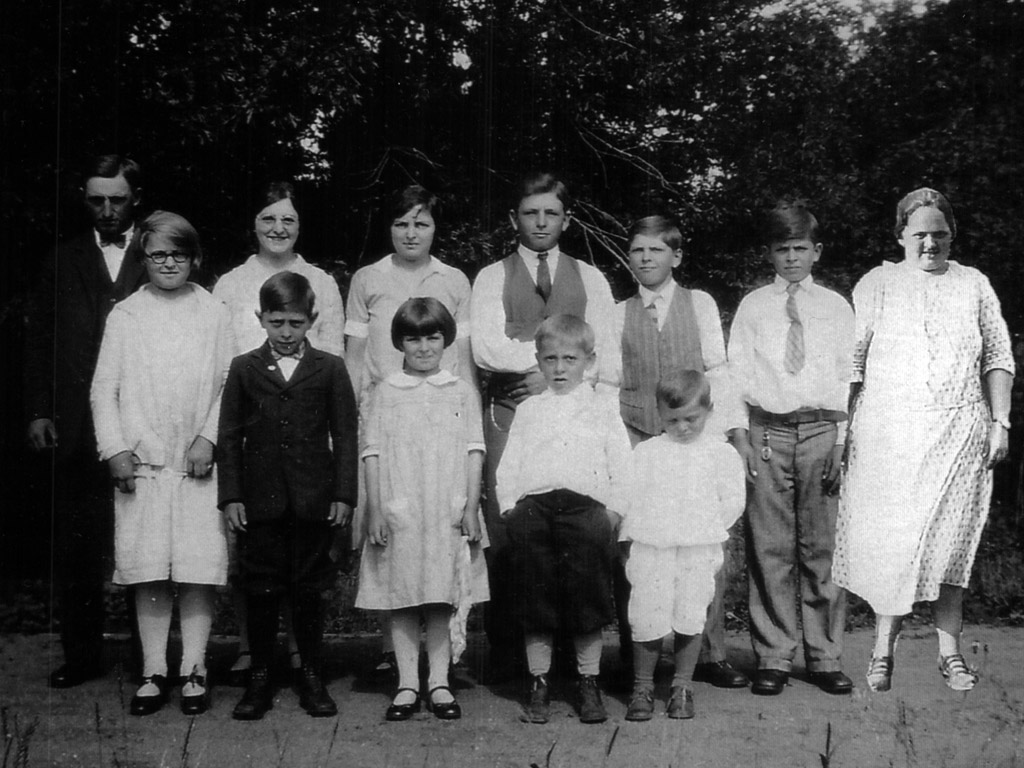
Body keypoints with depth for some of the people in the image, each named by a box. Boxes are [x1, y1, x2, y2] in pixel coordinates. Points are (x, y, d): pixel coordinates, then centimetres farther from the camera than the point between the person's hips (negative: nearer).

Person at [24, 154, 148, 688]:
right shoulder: (63, 261, 15)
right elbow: (39, 340, 13)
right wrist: (37, 412, 4)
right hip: (76, 428, 3)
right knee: (75, 547, 6)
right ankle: (80, 655, 15)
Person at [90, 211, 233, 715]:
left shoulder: (214, 314, 6)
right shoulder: (125, 316, 8)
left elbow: (230, 384, 3)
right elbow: (103, 389, 6)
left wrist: (209, 437, -8)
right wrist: (115, 449, -3)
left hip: (198, 465, -1)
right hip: (140, 463, 1)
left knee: (198, 571, -2)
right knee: (149, 572, 2)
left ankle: (193, 669, 8)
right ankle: (154, 673, 11)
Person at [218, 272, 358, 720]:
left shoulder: (329, 369, 3)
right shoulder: (244, 369, 5)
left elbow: (345, 435, 3)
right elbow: (230, 435, 5)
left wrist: (344, 494, -2)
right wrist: (230, 495, -1)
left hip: (313, 500, 0)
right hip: (260, 499, 1)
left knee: (310, 589, 7)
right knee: (260, 590, 6)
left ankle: (311, 675, 19)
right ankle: (260, 678, 16)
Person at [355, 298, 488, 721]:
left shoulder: (461, 392, 6)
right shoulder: (386, 392, 5)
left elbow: (474, 453, 4)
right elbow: (373, 454, 3)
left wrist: (471, 508, -3)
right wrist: (374, 510, -4)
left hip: (448, 512, 0)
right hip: (398, 512, 0)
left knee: (443, 600, 4)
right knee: (401, 600, 3)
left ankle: (439, 683, 12)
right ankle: (407, 685, 11)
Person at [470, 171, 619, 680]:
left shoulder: (590, 280, 15)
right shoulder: (492, 279, 10)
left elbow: (608, 357, 8)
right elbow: (487, 349, -5)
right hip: (507, 415, -1)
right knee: (504, 536, -4)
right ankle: (505, 651, 5)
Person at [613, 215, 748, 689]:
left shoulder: (700, 304, 10)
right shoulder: (618, 315, 12)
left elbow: (716, 370, 6)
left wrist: (718, 431, -3)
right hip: (635, 438, 1)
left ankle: (709, 654, 6)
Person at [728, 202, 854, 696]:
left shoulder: (836, 308, 11)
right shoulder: (752, 307, 10)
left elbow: (846, 377, 8)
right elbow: (737, 372, 7)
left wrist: (842, 440, -1)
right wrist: (739, 434, -3)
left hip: (822, 431, 0)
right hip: (767, 432, 0)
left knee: (823, 547, 1)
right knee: (769, 549, 0)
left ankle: (825, 657, 10)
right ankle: (773, 657, 8)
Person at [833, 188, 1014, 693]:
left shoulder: (974, 286, 11)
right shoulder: (876, 285, 5)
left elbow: (998, 358, 12)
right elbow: (850, 362, 4)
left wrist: (1000, 421, 4)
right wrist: (840, 427, -3)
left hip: (960, 430, 2)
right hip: (888, 429, -1)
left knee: (952, 537, 3)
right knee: (889, 538, -2)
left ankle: (950, 651, 12)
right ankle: (883, 650, 7)